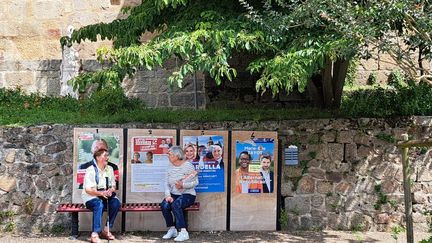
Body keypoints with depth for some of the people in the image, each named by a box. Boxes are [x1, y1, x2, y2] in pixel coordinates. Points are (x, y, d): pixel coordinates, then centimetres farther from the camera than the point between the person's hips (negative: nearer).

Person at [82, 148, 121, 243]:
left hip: (105, 196, 5)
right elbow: (88, 189, -16)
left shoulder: (109, 169, 8)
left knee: (116, 203, -24)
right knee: (99, 204, -37)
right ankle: (95, 234, -36)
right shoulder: (90, 170, -10)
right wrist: (100, 193, -31)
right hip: (91, 197, -5)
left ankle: (106, 230, -13)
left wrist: (111, 191, -15)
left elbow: (113, 186, 10)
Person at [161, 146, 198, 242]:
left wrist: (183, 185, -25)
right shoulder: (170, 166, 8)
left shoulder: (188, 165, -9)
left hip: (188, 195, -5)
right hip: (174, 194, 5)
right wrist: (168, 195, -13)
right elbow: (167, 183, 3)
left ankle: (183, 232, -28)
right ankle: (172, 229, -9)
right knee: (164, 205, -25)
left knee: (175, 205, -34)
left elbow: (195, 182, -11)